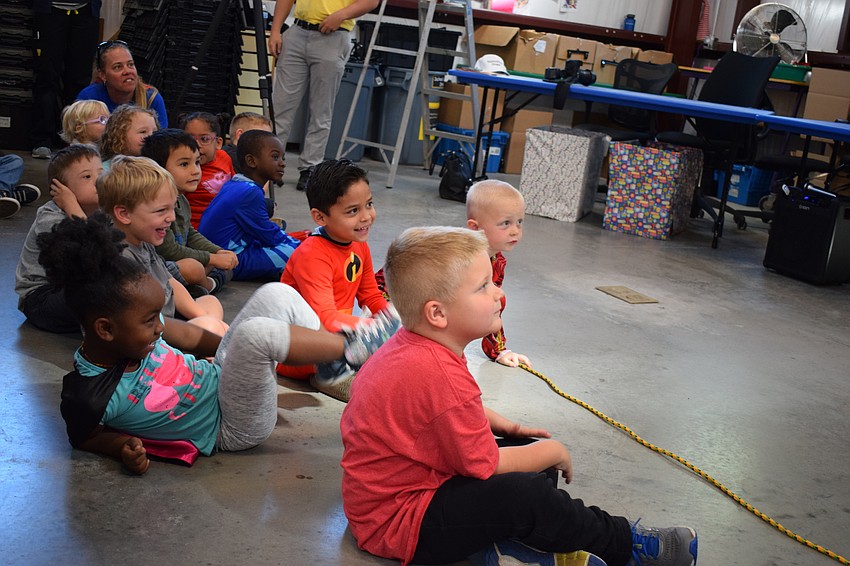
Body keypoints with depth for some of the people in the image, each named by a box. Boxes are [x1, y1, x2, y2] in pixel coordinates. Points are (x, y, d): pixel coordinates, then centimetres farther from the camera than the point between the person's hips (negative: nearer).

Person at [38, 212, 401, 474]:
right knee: (257, 333, -32)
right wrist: (123, 448, -23)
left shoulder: (135, 335, -8)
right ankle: (350, 348, -9)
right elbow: (85, 437, -5)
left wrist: (228, 349, 19)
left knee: (276, 294, -7)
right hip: (233, 428, -7)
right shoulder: (87, 396, -25)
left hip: (218, 374, 7)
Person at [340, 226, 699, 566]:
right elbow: (486, 466, -22)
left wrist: (504, 425, 11)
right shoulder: (441, 377, -31)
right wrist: (553, 452, -6)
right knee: (526, 494, -23)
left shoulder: (411, 346, 3)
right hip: (396, 525, -11)